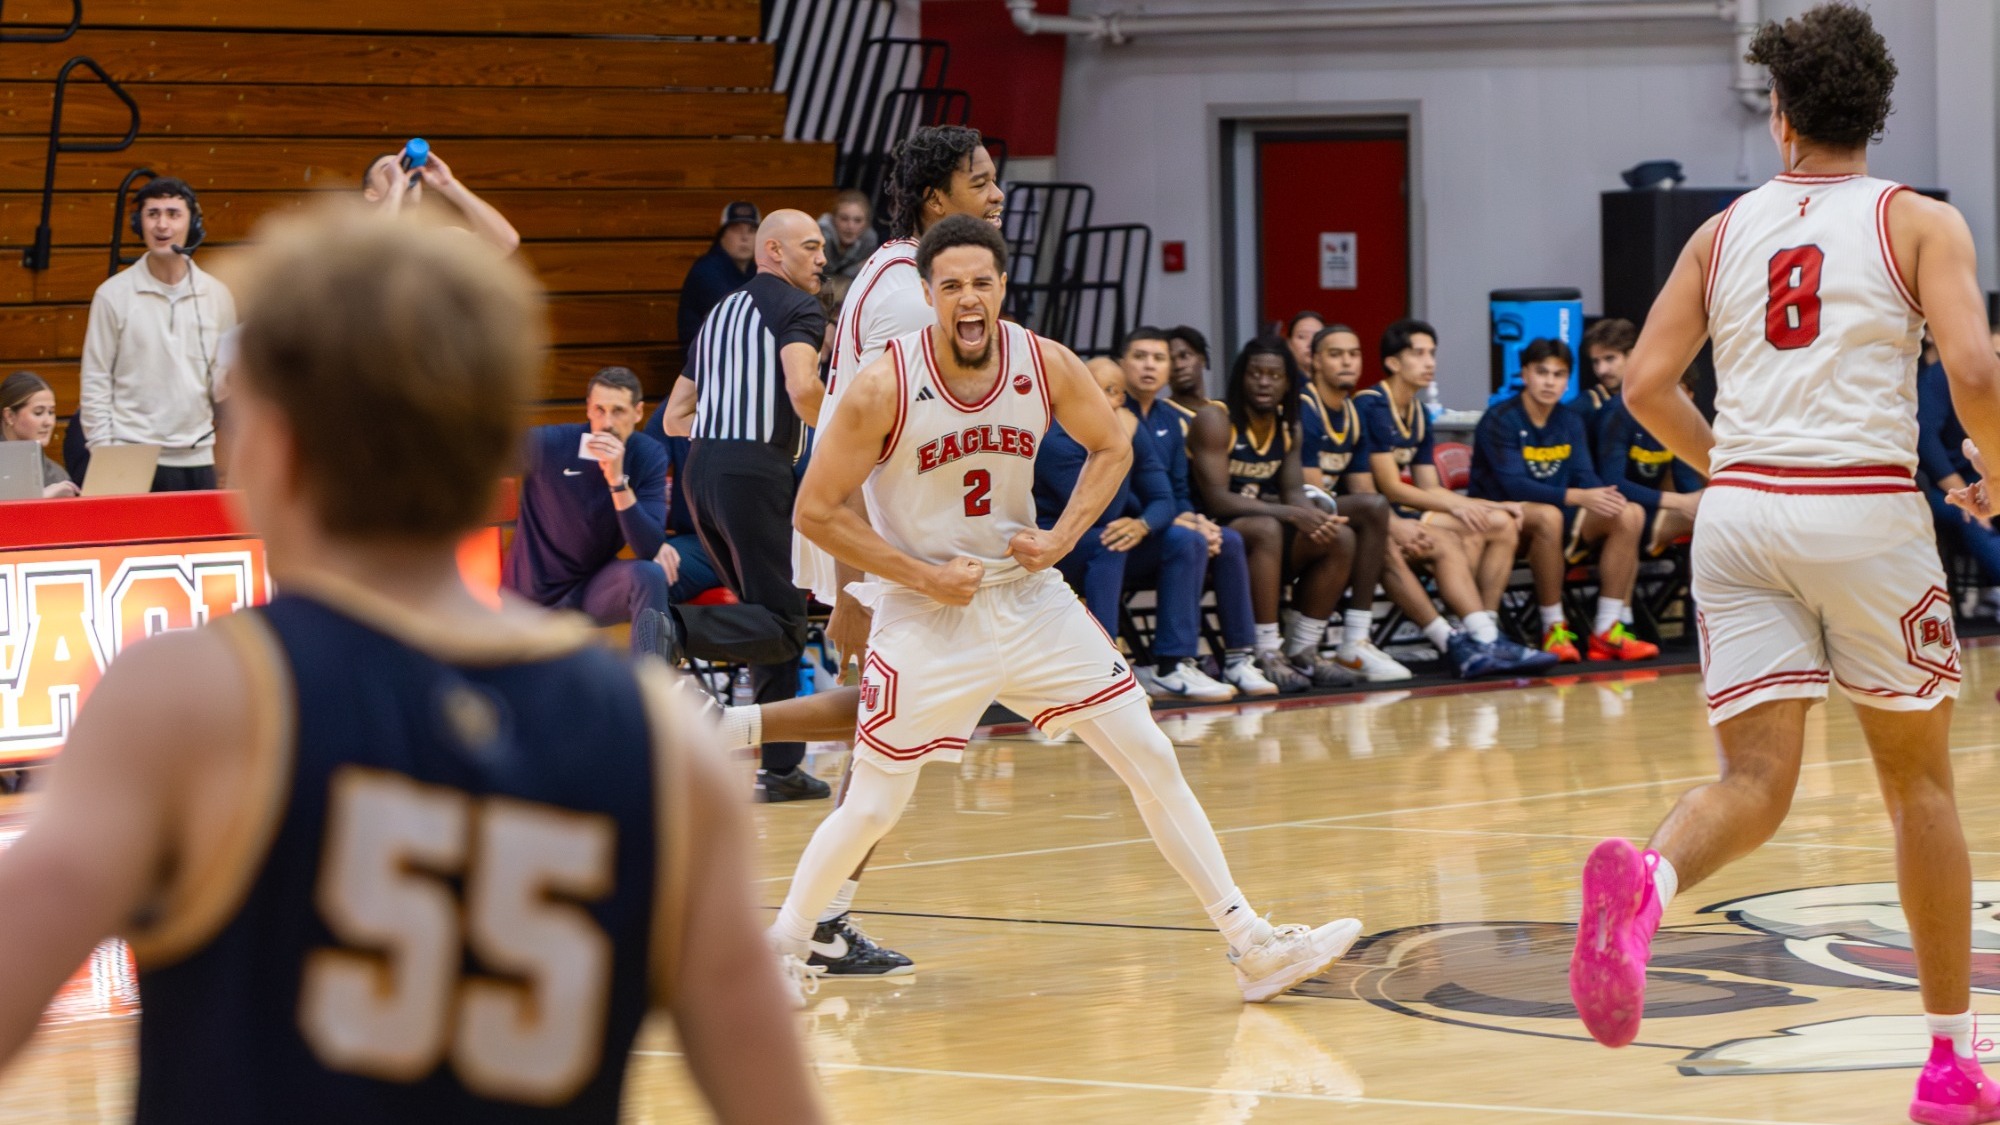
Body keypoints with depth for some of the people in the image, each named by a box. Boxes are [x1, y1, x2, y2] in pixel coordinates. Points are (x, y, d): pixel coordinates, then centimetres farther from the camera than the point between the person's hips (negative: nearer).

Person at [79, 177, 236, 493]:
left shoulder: (216, 295, 9)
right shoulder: (114, 295, 1)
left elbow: (221, 389, 13)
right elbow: (95, 383, 1)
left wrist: (230, 375, -10)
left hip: (196, 459, 3)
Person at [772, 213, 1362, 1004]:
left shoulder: (1048, 367, -9)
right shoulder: (884, 388, -20)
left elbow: (1111, 447, 10)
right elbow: (815, 511, -14)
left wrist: (1063, 537, -5)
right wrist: (924, 577, -17)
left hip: (1028, 598, 4)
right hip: (925, 614, -4)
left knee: (1152, 761, 1)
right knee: (871, 809, -2)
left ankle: (1253, 946, 6)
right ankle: (781, 946, 22)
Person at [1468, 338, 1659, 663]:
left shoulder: (1571, 422, 11)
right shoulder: (1500, 419, -12)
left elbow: (1584, 476, 2)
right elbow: (1514, 485, -23)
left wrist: (1605, 495, -23)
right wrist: (1578, 497, -34)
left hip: (1557, 516, 7)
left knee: (1631, 514, -14)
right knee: (1548, 515, -39)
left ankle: (1605, 631, -15)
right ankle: (1554, 629, -27)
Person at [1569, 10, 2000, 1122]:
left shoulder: (1725, 230, 13)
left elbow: (1646, 384, 7)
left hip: (1741, 513, 2)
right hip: (1867, 508, -2)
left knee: (1756, 781, -2)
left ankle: (1644, 882, -38)